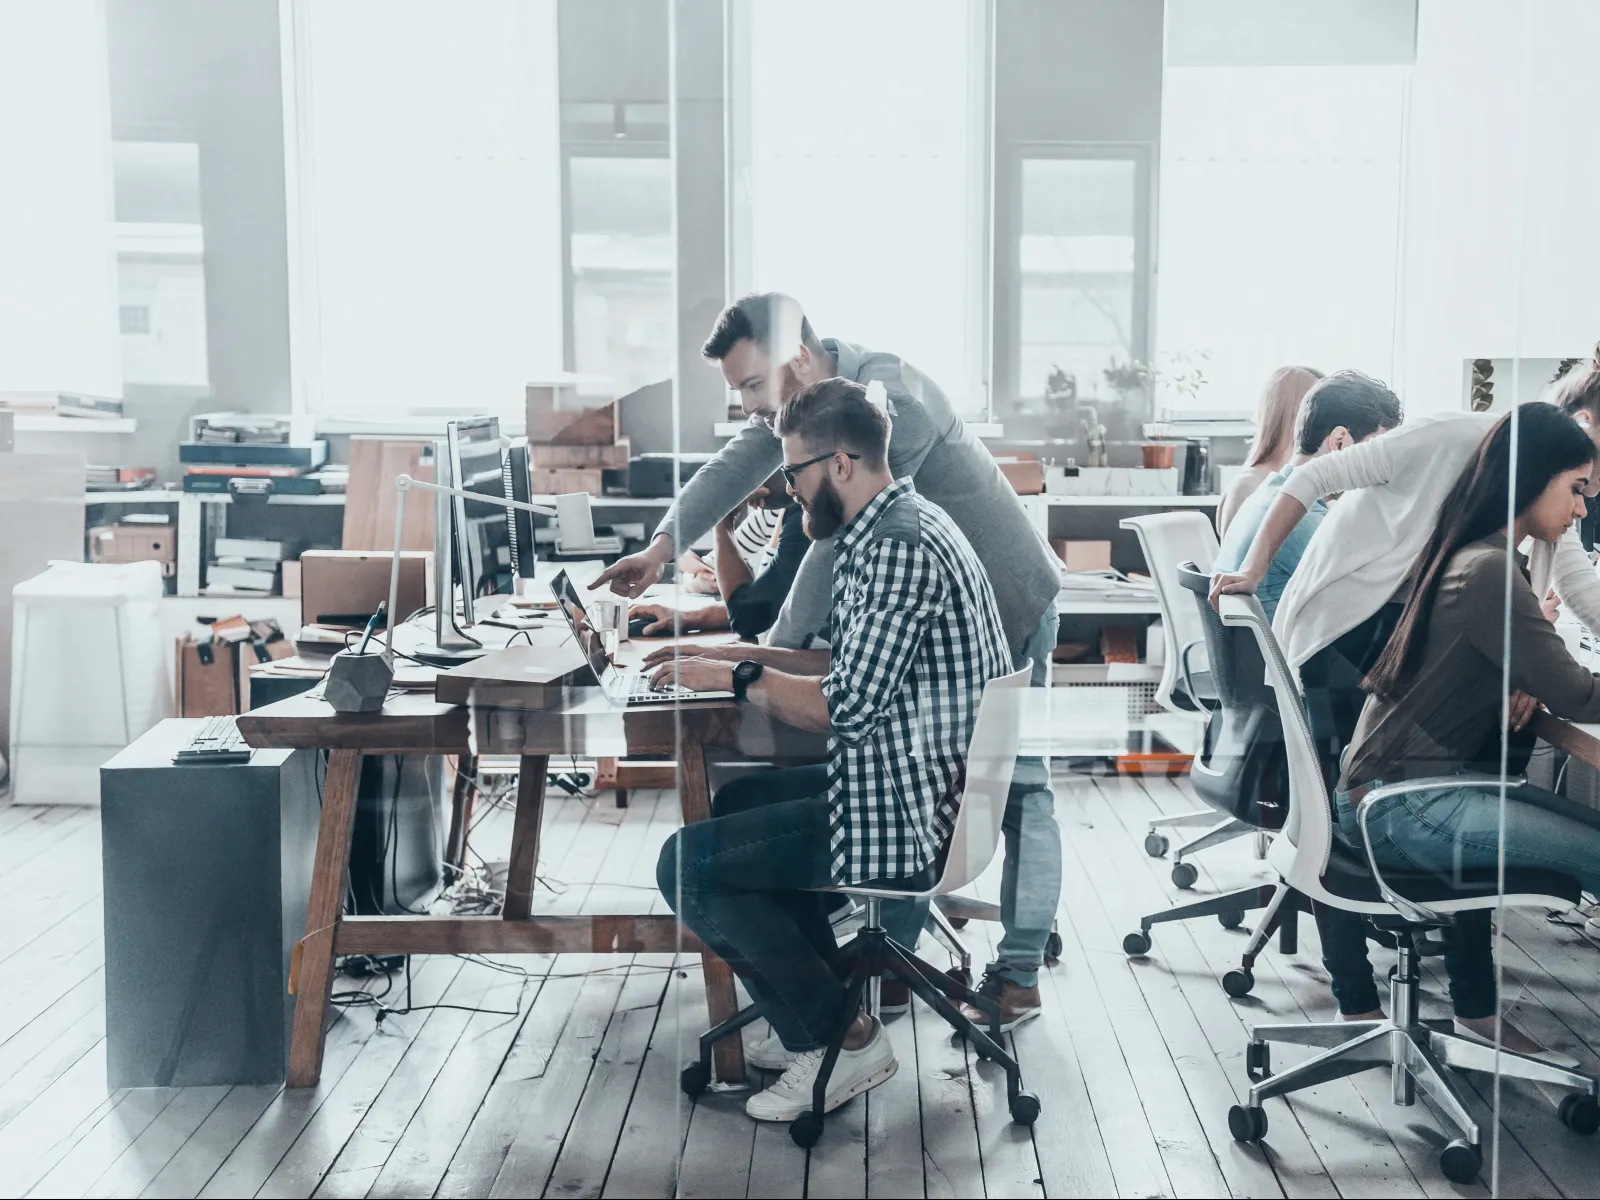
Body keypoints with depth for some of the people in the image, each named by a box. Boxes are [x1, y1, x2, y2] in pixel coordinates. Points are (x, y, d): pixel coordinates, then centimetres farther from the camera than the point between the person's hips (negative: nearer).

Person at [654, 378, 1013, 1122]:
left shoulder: (899, 549, -22)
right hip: (912, 782, 11)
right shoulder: (889, 529, 12)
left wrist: (738, 680, -10)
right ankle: (812, 1009, 25)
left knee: (687, 865, -9)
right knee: (738, 801, 25)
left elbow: (846, 708, -24)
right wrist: (726, 657, 13)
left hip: (908, 815, -11)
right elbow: (851, 666, 19)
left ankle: (845, 1042, 0)